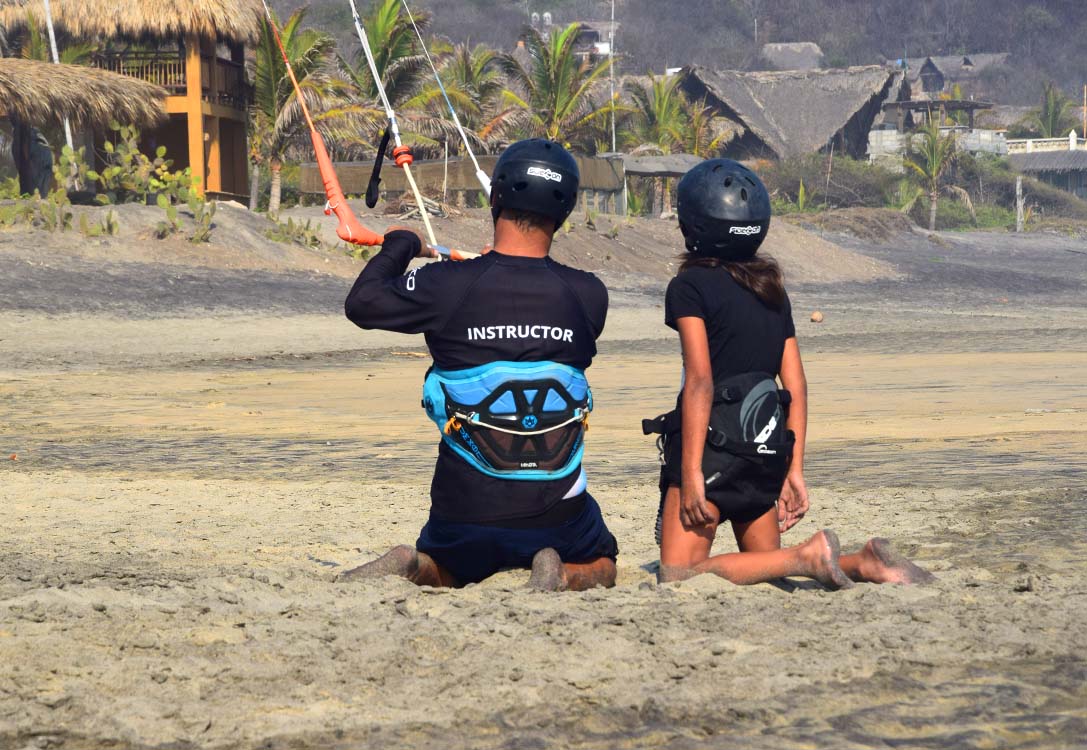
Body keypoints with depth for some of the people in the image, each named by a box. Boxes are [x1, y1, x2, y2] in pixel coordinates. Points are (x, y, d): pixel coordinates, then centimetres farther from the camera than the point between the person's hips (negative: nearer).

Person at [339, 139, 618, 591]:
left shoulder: (447, 286, -11)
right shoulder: (588, 295, -7)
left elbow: (361, 304, 4)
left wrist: (400, 246, 23)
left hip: (465, 512, 1)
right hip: (555, 514, 0)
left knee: (441, 572, 30)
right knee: (600, 568, 28)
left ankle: (409, 568, -6)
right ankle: (560, 578, -7)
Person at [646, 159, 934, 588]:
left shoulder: (691, 286, -7)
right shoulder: (773, 290, 14)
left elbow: (700, 381, -16)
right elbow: (796, 387, 11)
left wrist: (690, 472, -19)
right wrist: (793, 470, 14)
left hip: (714, 442, -7)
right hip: (767, 446, 7)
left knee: (678, 577, -8)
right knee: (765, 565, 19)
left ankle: (806, 556, -20)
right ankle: (866, 564, -4)